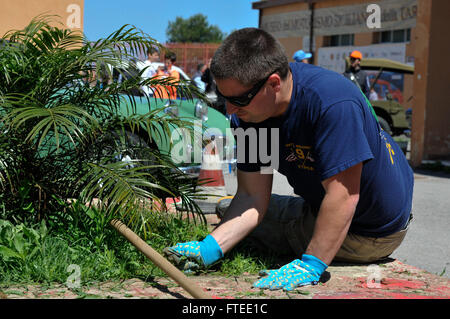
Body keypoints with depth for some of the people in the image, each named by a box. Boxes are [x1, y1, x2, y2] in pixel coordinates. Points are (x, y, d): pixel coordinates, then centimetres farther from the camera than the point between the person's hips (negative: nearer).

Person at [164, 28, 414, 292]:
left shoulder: (332, 103, -35)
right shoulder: (249, 112, -12)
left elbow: (343, 196, -35)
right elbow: (252, 196, -11)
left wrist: (310, 266, -36)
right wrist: (211, 248, -24)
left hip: (373, 233, -7)